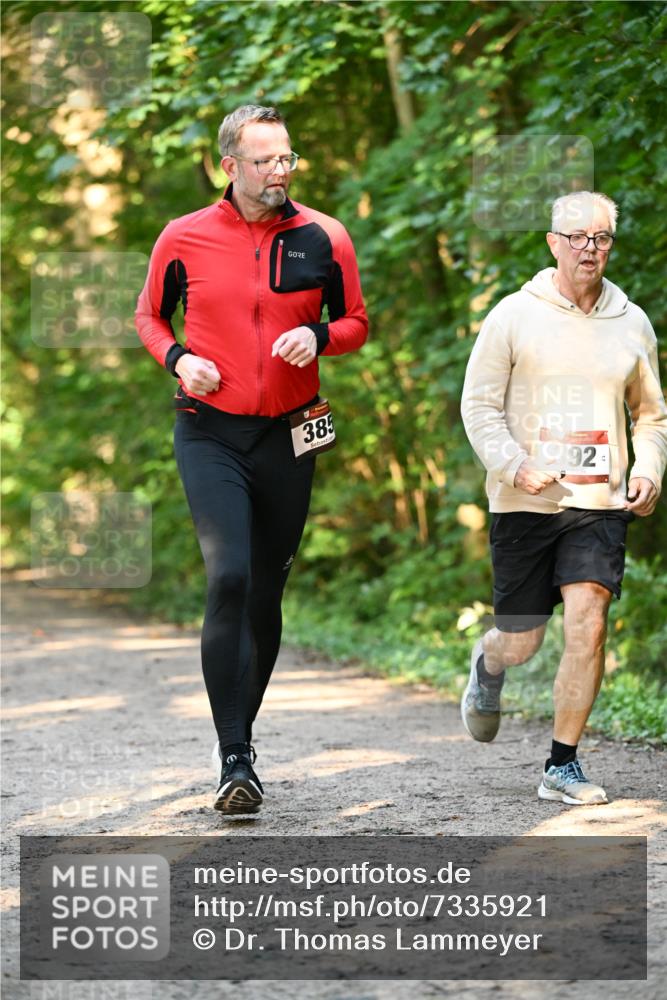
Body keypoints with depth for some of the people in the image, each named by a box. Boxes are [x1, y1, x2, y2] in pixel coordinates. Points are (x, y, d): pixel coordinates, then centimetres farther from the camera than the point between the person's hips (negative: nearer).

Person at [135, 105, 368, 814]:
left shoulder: (323, 238, 0)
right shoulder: (185, 238, -2)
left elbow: (355, 323, 10)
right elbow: (149, 314, 13)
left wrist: (318, 338, -11)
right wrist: (177, 359, -7)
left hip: (289, 436, 2)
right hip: (209, 434, -2)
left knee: (265, 593, 10)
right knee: (228, 577, -19)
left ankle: (241, 727, 32)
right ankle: (234, 759, -18)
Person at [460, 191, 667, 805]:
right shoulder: (514, 316, -1)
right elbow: (479, 404, -1)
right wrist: (515, 466, -16)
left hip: (600, 503, 1)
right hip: (525, 503, -1)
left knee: (588, 622, -16)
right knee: (521, 643, 5)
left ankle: (564, 765, -5)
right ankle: (488, 667, 45)